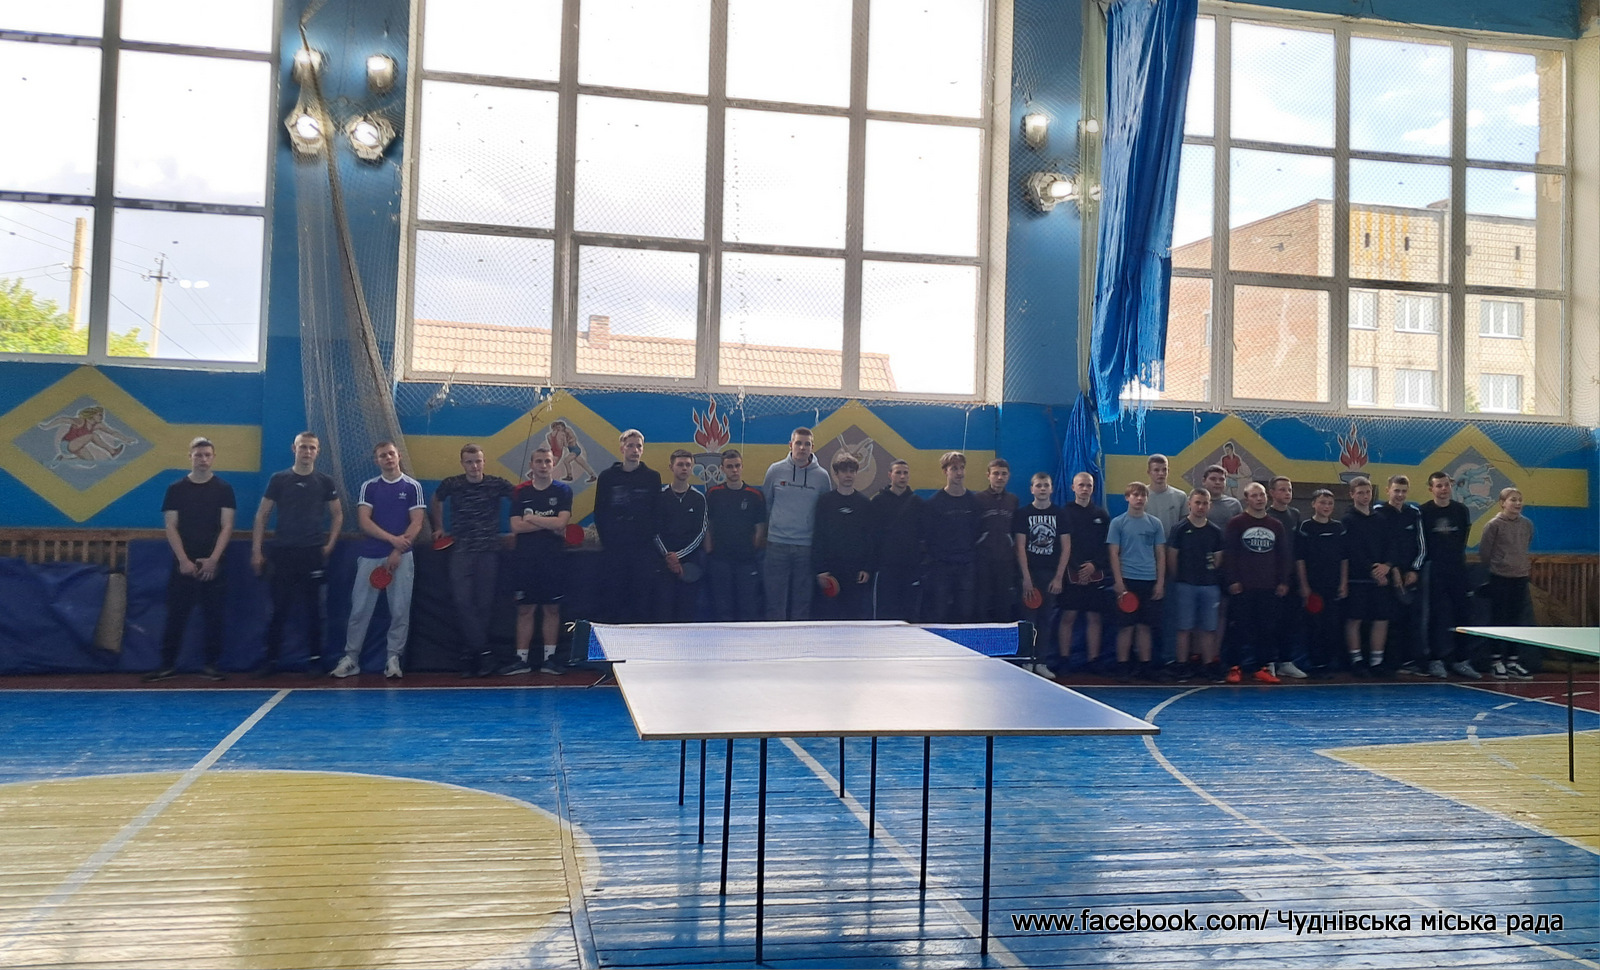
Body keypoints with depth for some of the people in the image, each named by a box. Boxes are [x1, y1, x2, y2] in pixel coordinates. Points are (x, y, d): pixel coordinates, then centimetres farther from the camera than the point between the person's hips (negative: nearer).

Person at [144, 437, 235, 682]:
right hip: (183, 565, 0)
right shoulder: (176, 489, 5)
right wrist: (184, 560, -9)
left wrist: (213, 559, -10)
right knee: (176, 616, 2)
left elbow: (227, 526, 0)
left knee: (214, 617, 1)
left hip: (213, 565, 0)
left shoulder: (223, 489, 4)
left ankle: (211, 665, 9)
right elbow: (171, 527, 1)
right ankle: (167, 664, 10)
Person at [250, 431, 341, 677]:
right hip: (282, 553, 0)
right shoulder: (278, 479, 3)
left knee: (312, 610, 4)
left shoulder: (325, 482, 5)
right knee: (278, 610, 2)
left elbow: (337, 514, 13)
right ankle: (270, 660, 11)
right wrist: (256, 550, -1)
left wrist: (329, 544, 3)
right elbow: (262, 515, 5)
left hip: (313, 554, 0)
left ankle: (314, 660, 11)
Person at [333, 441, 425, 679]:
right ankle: (351, 658, 12)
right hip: (370, 556, 1)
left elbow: (416, 523, -3)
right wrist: (392, 538, -16)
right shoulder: (369, 486, 7)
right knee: (360, 609, 3)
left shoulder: (413, 486, 3)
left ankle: (393, 659, 8)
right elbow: (364, 521, -3)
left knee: (400, 611, -1)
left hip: (401, 557, -1)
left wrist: (397, 552, -12)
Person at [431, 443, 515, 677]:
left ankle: (469, 654, 11)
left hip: (489, 552, 0)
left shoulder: (497, 484, -3)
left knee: (484, 604, 1)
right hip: (461, 551, 1)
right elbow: (435, 502, 22)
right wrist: (439, 527, 21)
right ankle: (483, 652, -7)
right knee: (463, 601, -11)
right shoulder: (451, 484, 1)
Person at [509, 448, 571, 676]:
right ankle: (521, 659, 8)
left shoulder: (563, 490, 3)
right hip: (525, 558, 1)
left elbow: (561, 522, -10)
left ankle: (549, 657, 11)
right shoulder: (520, 492, 7)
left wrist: (532, 519, -6)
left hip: (554, 558, -1)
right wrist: (549, 525, -9)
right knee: (525, 609, 3)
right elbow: (516, 526, -5)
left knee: (552, 609, 3)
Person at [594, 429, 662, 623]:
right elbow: (599, 513, 9)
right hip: (614, 548, 1)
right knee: (615, 596, 2)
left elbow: (658, 512, 5)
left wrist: (651, 538, -4)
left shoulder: (652, 477, 6)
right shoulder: (607, 477, 8)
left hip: (643, 549, -1)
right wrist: (606, 539, 0)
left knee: (643, 597, -2)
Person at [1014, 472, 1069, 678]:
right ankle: (1027, 662, 3)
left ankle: (1041, 663, 10)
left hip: (1051, 575, 2)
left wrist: (1058, 577, -4)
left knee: (1045, 620, 5)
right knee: (1028, 619, -2)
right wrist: (1026, 577, -10)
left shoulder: (1060, 514, 6)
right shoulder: (1023, 514, 2)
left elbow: (1065, 547, 4)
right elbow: (1020, 547, -2)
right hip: (1029, 573, -1)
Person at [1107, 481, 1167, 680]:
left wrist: (1160, 582, 3)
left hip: (1149, 582, 3)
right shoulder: (1118, 523, 2)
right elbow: (1114, 554, -1)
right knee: (1127, 626, -2)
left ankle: (1145, 665, 11)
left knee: (1144, 626, 5)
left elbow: (1160, 555, 11)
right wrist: (1118, 581, -9)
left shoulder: (1155, 523, 10)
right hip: (1127, 580, -2)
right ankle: (1122, 666, 4)